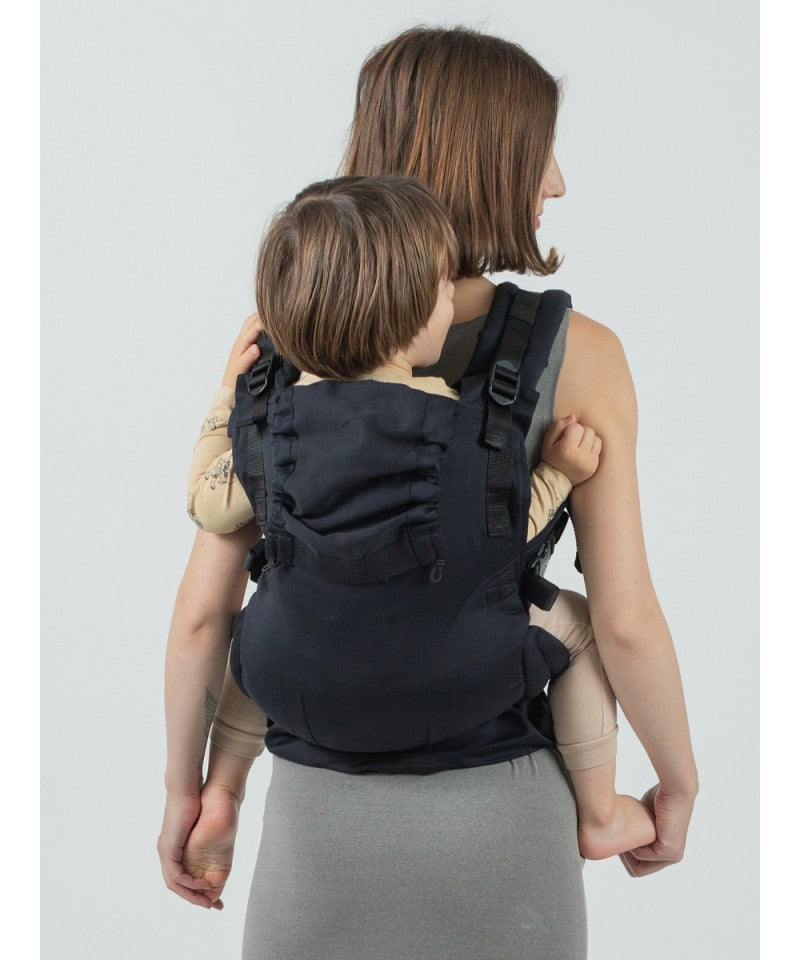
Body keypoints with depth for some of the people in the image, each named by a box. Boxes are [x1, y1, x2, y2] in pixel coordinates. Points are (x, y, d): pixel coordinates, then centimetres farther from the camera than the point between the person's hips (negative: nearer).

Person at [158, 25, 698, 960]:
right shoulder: (580, 354, -13)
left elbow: (202, 611, -7)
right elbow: (626, 622, -13)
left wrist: (188, 790, 9)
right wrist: (679, 783, 6)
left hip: (326, 809, 1)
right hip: (499, 815, -1)